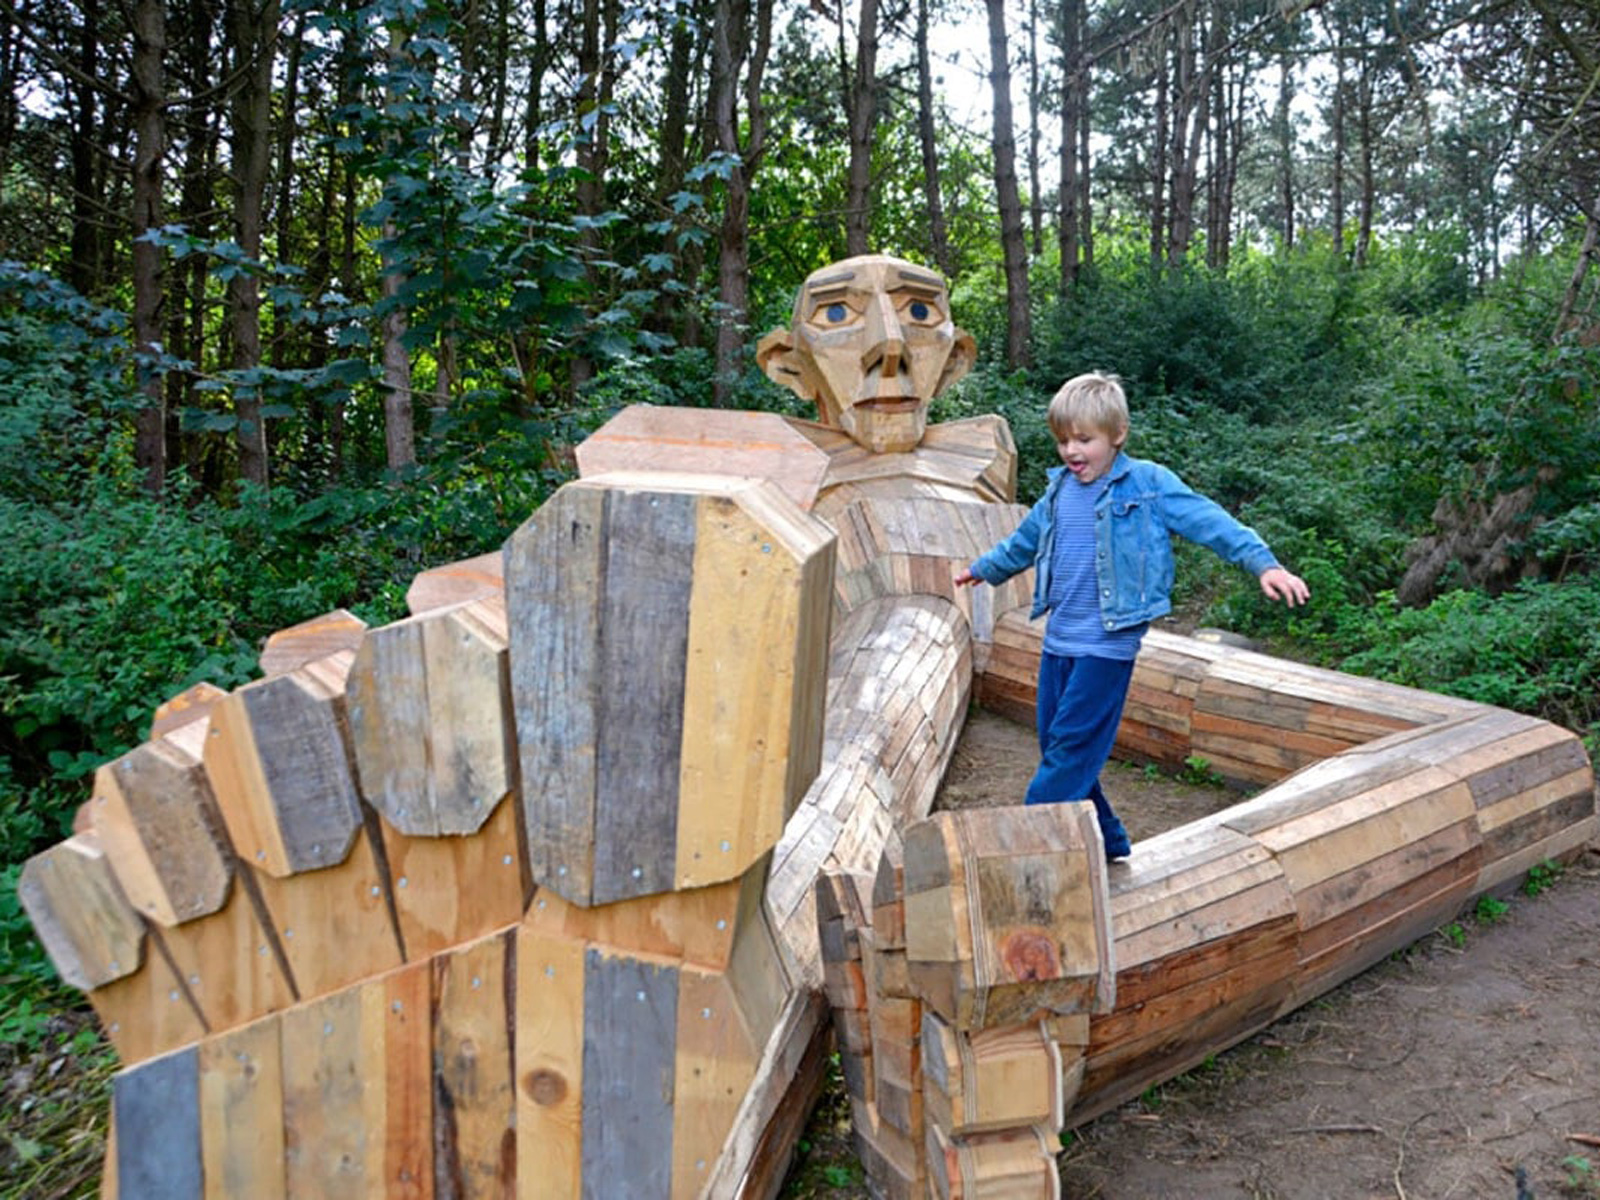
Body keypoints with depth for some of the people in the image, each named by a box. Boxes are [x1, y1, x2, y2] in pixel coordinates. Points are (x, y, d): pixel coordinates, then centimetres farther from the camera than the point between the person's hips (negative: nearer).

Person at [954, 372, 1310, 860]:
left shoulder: (1147, 484, -7)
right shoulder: (1059, 490, 10)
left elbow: (1210, 521, -11)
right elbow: (1025, 540, 28)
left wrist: (1264, 564, -22)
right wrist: (984, 568, 42)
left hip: (1107, 646, -7)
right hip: (1057, 641, 7)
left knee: (1070, 748, -8)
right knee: (1054, 746, 11)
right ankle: (1106, 842, 25)